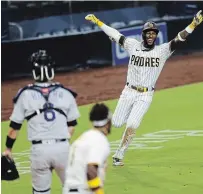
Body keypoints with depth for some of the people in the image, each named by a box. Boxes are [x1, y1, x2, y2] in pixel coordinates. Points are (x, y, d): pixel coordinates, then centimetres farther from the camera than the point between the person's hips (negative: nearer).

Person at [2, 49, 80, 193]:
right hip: (62, 147, 1)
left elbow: (15, 126, 4)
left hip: (39, 149, -1)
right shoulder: (65, 93, 3)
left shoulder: (26, 94, 0)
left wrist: (8, 148, 17)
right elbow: (71, 126, 10)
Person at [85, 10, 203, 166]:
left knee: (132, 125, -13)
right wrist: (97, 21, 1)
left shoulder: (163, 51, -4)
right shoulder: (133, 45, 0)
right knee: (116, 123, 6)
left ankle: (119, 155, 1)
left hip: (146, 96, -2)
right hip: (129, 93, 2)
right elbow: (114, 34, 3)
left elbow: (179, 39, -14)